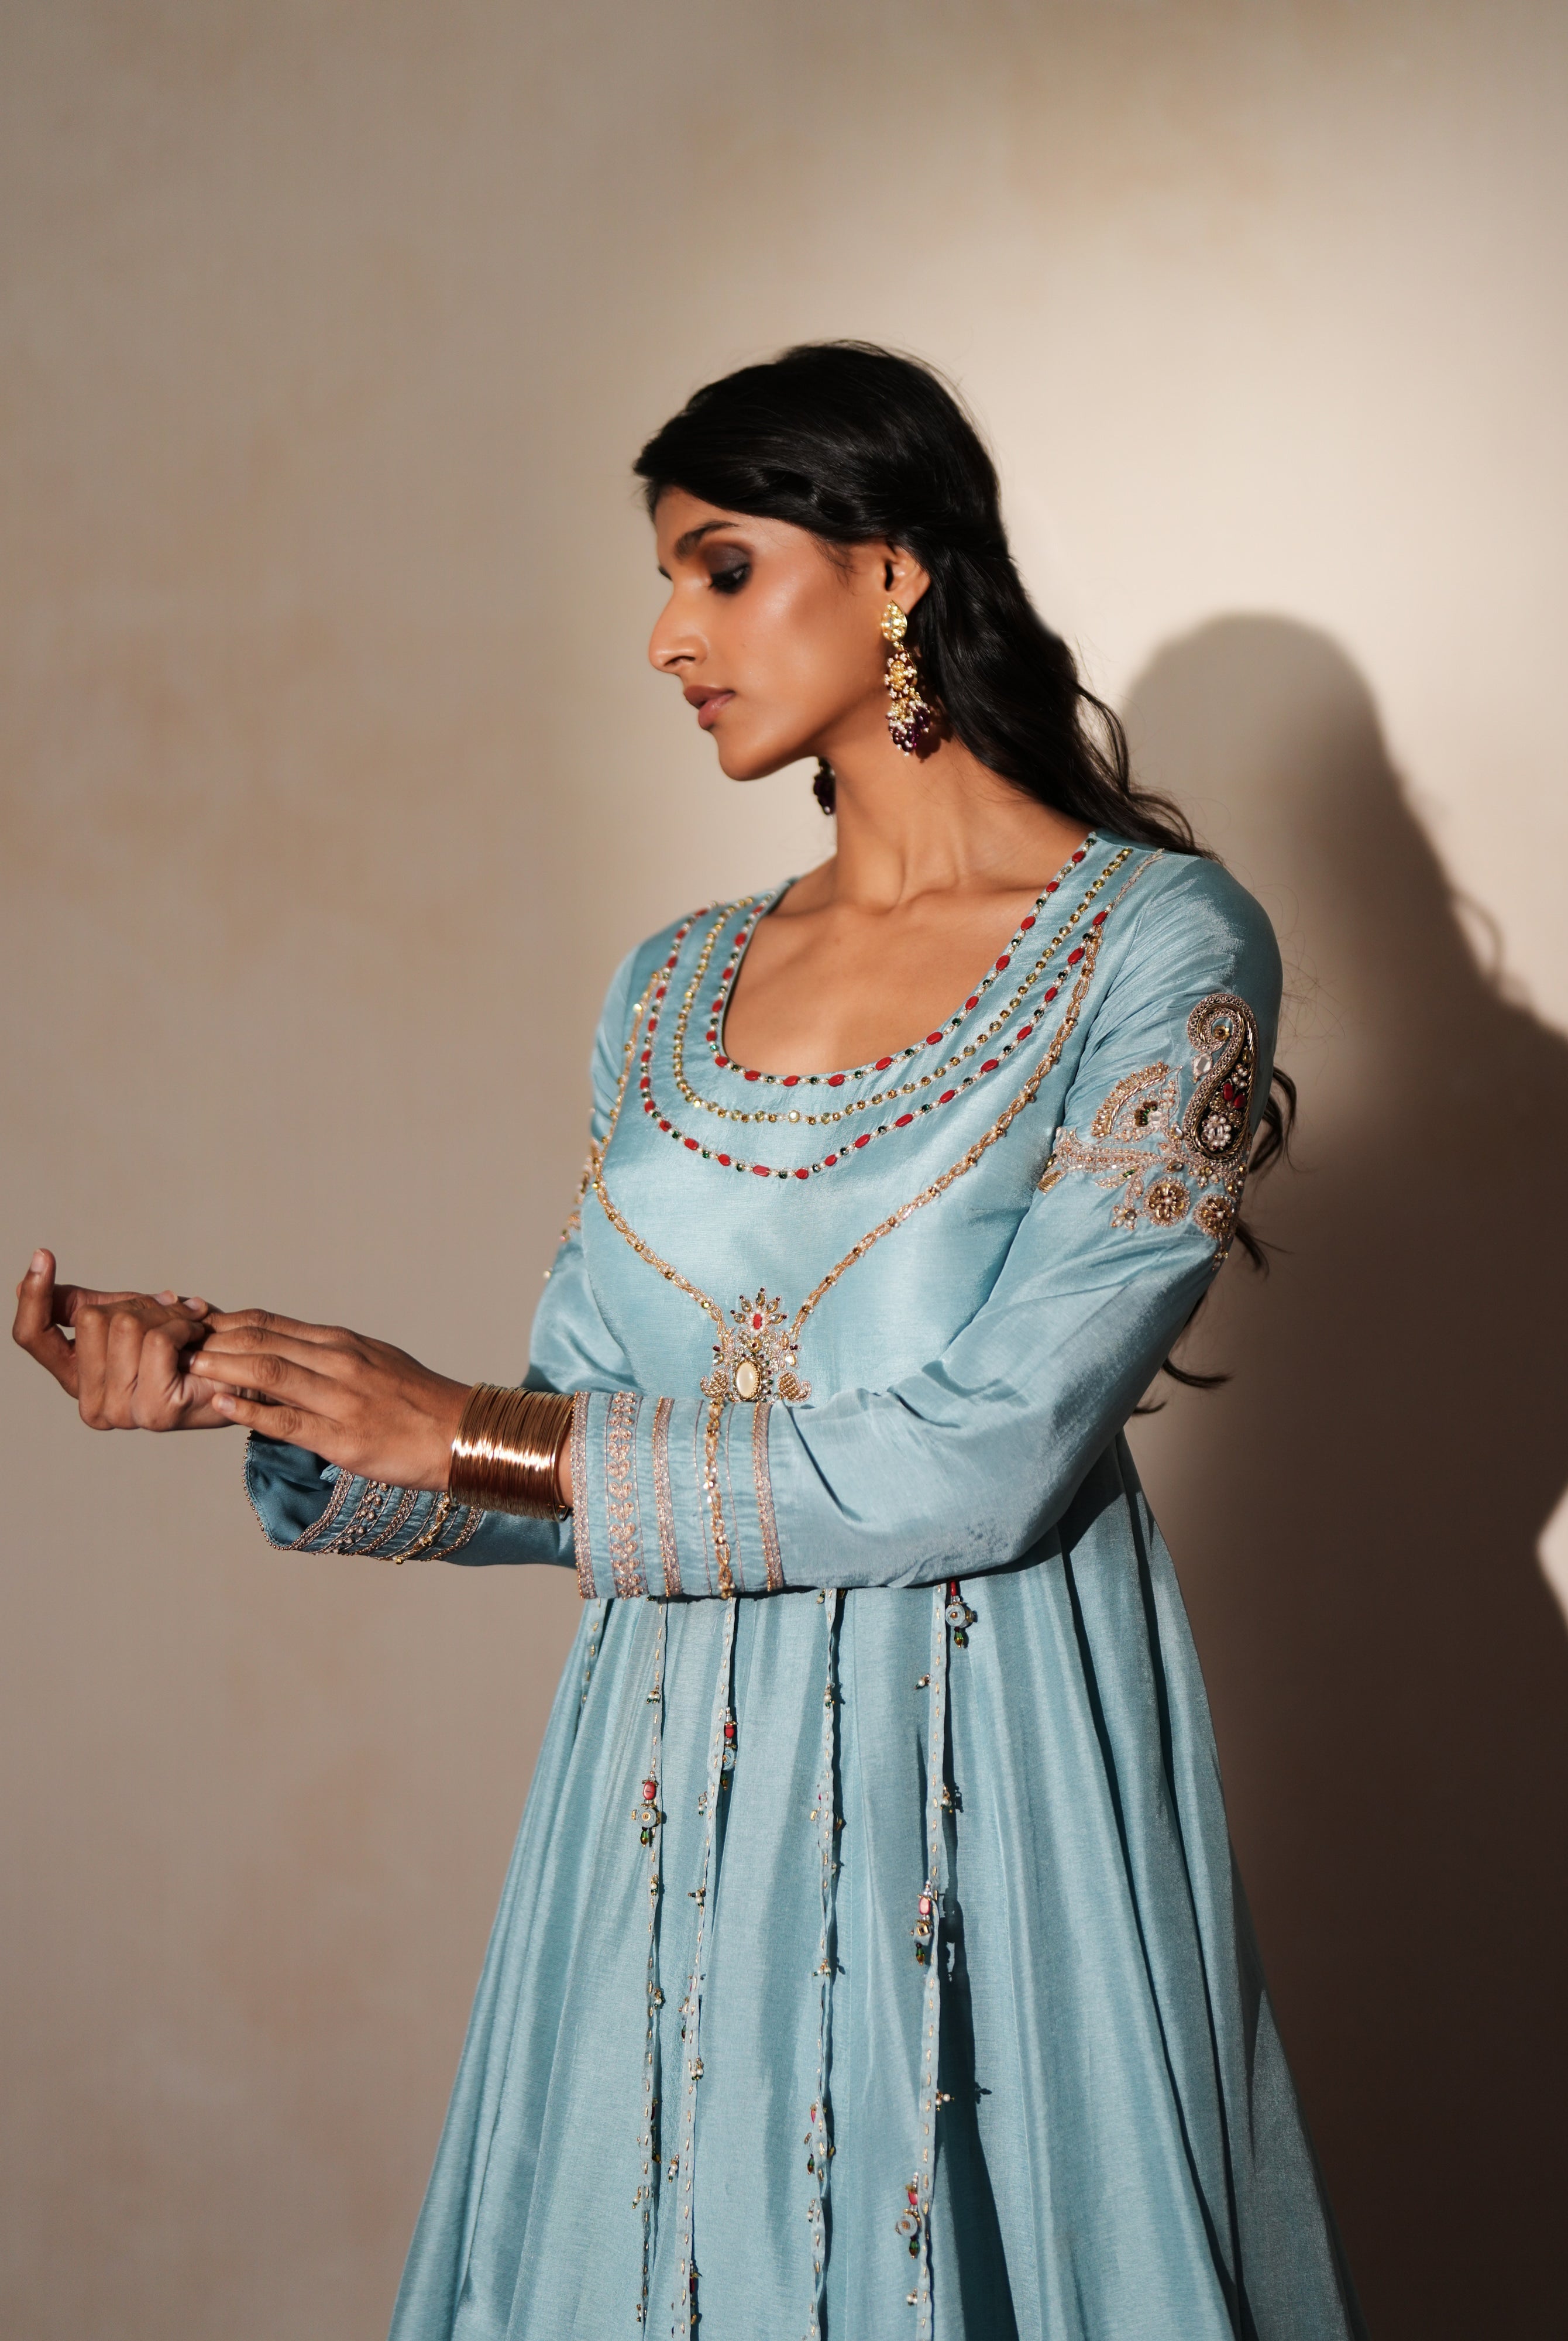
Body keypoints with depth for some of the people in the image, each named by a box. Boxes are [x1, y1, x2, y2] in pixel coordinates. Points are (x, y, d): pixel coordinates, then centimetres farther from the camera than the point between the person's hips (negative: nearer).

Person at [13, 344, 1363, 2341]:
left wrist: (487, 1437, -13)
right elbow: (579, 1437, 6)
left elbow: (989, 1462, -16)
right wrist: (251, 1388, -9)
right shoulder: (679, 989, 10)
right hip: (684, 1786, 5)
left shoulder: (1162, 948, -8)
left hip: (990, 1786, -5)